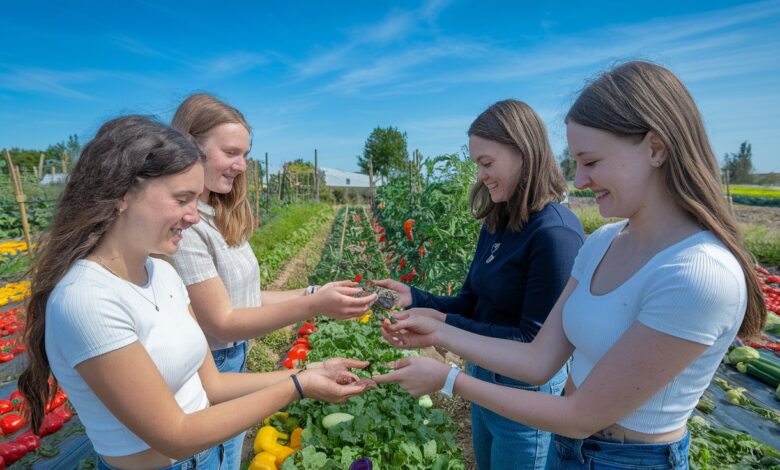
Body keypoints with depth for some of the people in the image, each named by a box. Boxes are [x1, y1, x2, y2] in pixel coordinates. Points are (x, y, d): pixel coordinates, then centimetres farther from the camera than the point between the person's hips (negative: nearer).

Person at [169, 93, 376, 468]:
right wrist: (313, 306, -29)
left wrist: (312, 293, -5)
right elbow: (221, 324, -23)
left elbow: (242, 298, 3)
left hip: (235, 363, 8)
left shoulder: (221, 218, 2)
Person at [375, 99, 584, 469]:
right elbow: (471, 303, 3)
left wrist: (445, 326, -26)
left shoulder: (556, 233, -25)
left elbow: (537, 340, -23)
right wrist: (412, 297, -12)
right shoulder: (496, 224, 0)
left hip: (528, 394, -7)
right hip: (484, 379, 8)